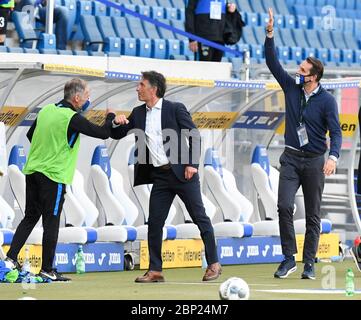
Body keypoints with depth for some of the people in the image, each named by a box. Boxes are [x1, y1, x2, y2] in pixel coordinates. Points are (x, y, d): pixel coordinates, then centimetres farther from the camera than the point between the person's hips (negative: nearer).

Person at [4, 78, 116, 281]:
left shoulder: (46, 110, 8)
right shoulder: (72, 118, -14)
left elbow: (30, 135, 20)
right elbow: (103, 133, -11)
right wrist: (110, 116, 7)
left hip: (33, 171, 7)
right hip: (54, 176, -7)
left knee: (30, 217, 15)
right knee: (51, 223, -1)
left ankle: (11, 257, 8)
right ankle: (47, 270, 1)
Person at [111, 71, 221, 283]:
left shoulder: (175, 109, -5)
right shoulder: (139, 113, 10)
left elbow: (195, 137, -6)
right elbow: (117, 135, 15)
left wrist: (192, 164, -14)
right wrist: (117, 123, -7)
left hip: (182, 172, -5)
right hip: (159, 176, 6)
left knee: (200, 217, -1)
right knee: (154, 223, 2)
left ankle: (214, 264, 7)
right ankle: (155, 271, 7)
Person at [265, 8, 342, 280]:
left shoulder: (327, 100, -9)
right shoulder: (291, 87, 2)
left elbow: (335, 131, -12)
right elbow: (273, 63, 1)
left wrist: (333, 157, -28)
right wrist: (270, 35, -12)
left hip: (315, 162, -3)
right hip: (291, 158, 3)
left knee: (313, 215, 4)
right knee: (285, 207, -12)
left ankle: (309, 263, 11)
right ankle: (289, 259, -4)